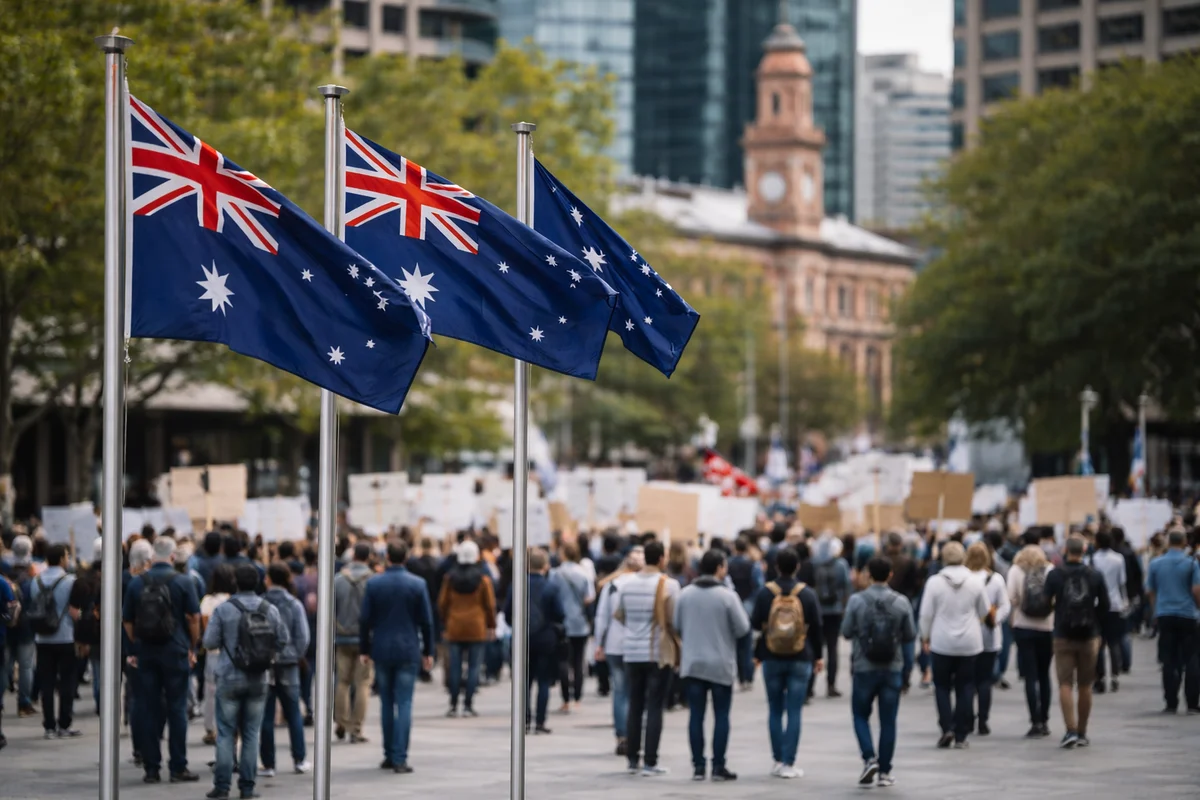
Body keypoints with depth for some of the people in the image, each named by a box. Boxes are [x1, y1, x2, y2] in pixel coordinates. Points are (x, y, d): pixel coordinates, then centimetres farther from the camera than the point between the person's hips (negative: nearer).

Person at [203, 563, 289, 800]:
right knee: (251, 734, 8)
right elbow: (281, 641, 1)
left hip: (230, 680, -2)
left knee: (226, 734, 3)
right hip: (258, 681, 2)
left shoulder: (223, 610, -9)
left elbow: (209, 642, -9)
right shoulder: (270, 610, -1)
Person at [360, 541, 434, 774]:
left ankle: (389, 755, 16)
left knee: (386, 703, 13)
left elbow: (365, 620, -1)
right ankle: (399, 758, -7)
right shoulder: (417, 584, -5)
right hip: (408, 650, -1)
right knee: (404, 704, -1)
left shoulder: (373, 584, -3)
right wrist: (428, 651, 8)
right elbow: (426, 621, -1)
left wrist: (364, 650, 8)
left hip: (381, 650, 2)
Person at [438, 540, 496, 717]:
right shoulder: (483, 578, -5)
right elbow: (490, 604, -2)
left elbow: (443, 603, 5)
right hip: (477, 629, -2)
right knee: (474, 667, 2)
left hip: (454, 628, 2)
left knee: (455, 667, 5)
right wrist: (491, 626, 9)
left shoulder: (450, 577, 1)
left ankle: (453, 705, 4)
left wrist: (444, 626, 14)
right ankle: (468, 705, -2)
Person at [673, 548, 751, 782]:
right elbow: (743, 629, -10)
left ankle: (698, 766, 6)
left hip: (692, 663, 3)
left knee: (696, 715, 7)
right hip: (721, 665, -3)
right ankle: (718, 767, 3)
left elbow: (677, 626, 5)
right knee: (721, 716, 5)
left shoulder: (685, 595, -1)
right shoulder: (728, 596, -13)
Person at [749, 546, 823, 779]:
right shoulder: (807, 594, -6)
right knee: (794, 712, 1)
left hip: (772, 660, 1)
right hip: (800, 661, -1)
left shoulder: (765, 593, -6)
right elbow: (816, 628, -1)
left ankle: (778, 760, 12)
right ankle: (788, 763, -3)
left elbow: (755, 624, -3)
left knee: (775, 710, 11)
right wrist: (818, 656, 11)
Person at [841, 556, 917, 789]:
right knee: (888, 721, 7)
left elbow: (846, 631, -3)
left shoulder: (857, 601, -9)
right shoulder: (901, 602, -6)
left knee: (861, 715, 13)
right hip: (892, 668, 1)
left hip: (863, 667, -1)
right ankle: (884, 771, 9)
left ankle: (869, 759, -7)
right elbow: (910, 636, 0)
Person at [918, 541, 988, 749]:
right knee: (965, 688, 8)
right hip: (970, 643, 1)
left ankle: (947, 727, -5)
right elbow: (984, 612, 8)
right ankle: (961, 735, 6)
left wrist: (925, 637, 9)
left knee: (942, 685, 11)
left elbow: (926, 614, -5)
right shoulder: (975, 582, -4)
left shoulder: (934, 582, -9)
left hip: (942, 643, -1)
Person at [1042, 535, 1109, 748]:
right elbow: (1104, 606, 0)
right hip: (1088, 636, 2)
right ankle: (1082, 733, 18)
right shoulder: (1095, 576, -3)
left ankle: (1070, 730, -16)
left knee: (1065, 684, -2)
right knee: (1085, 686, 11)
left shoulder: (1055, 575, -7)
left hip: (1063, 636, -2)